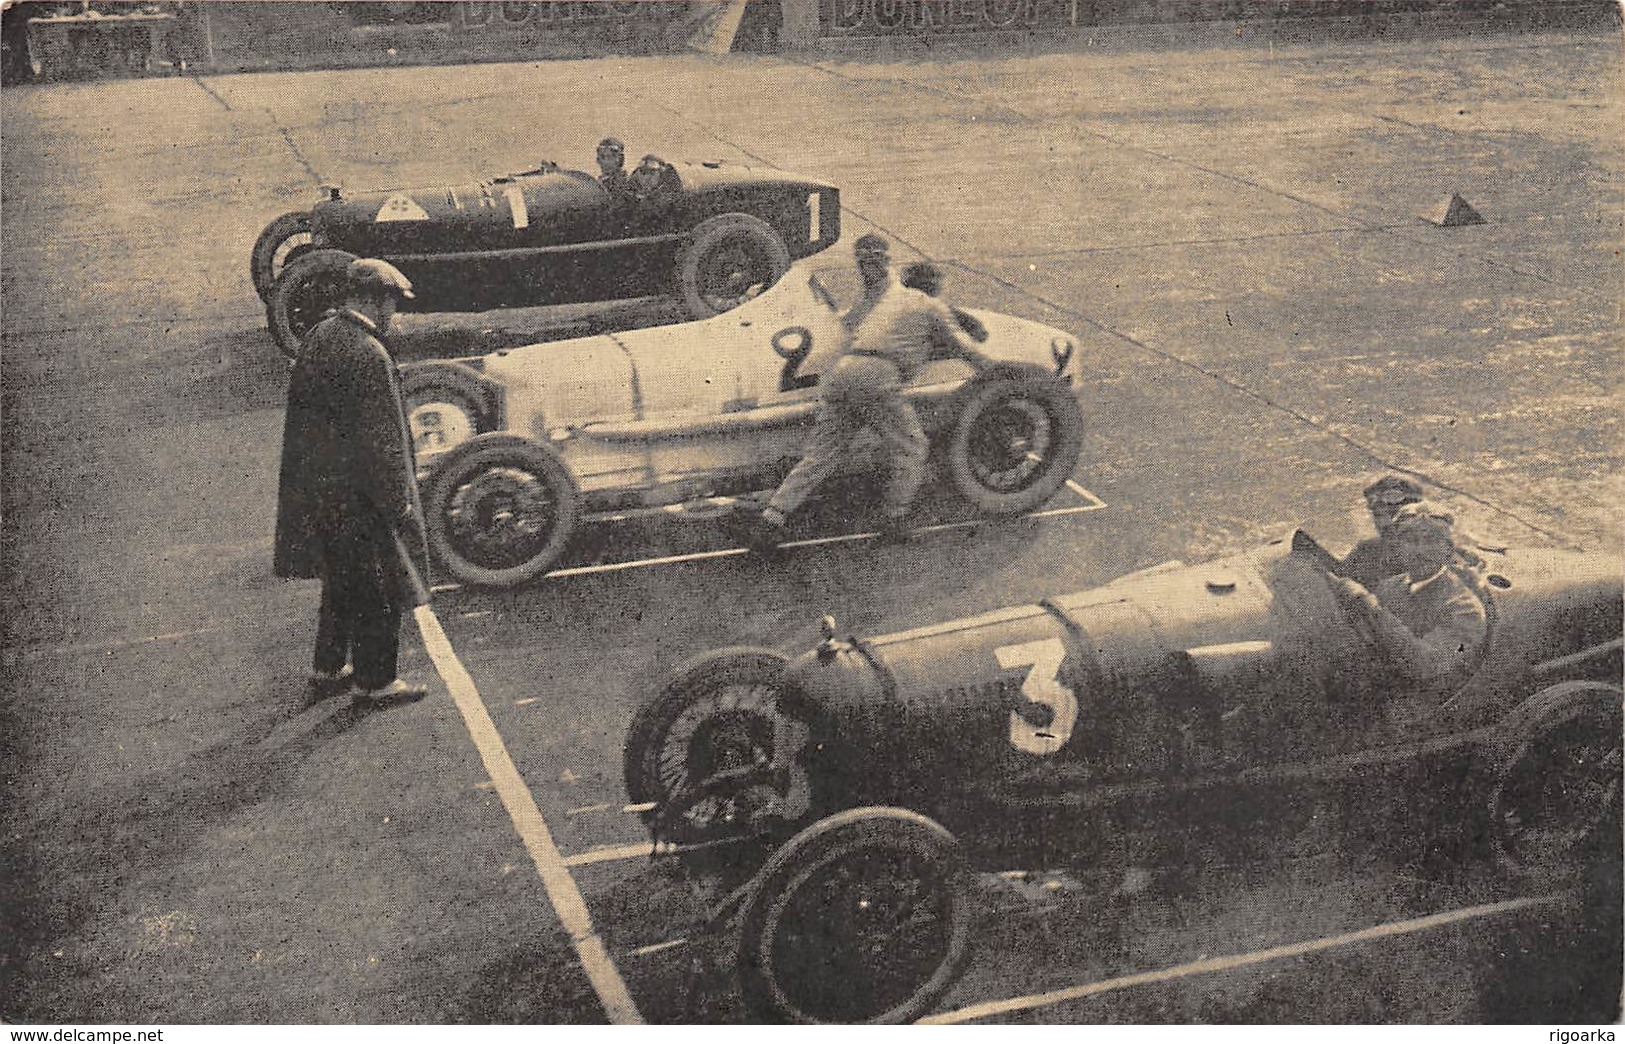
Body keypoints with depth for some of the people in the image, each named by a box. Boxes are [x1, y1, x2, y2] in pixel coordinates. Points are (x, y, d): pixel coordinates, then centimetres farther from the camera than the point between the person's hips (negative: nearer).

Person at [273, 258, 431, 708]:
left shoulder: (320, 336, 3)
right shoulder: (370, 357, -24)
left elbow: (303, 410, 12)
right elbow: (380, 439, -22)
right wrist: (398, 500, -13)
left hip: (316, 482, 9)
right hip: (358, 496, -9)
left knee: (342, 581, 23)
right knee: (378, 589, 7)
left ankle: (329, 668, 35)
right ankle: (376, 682, 19)